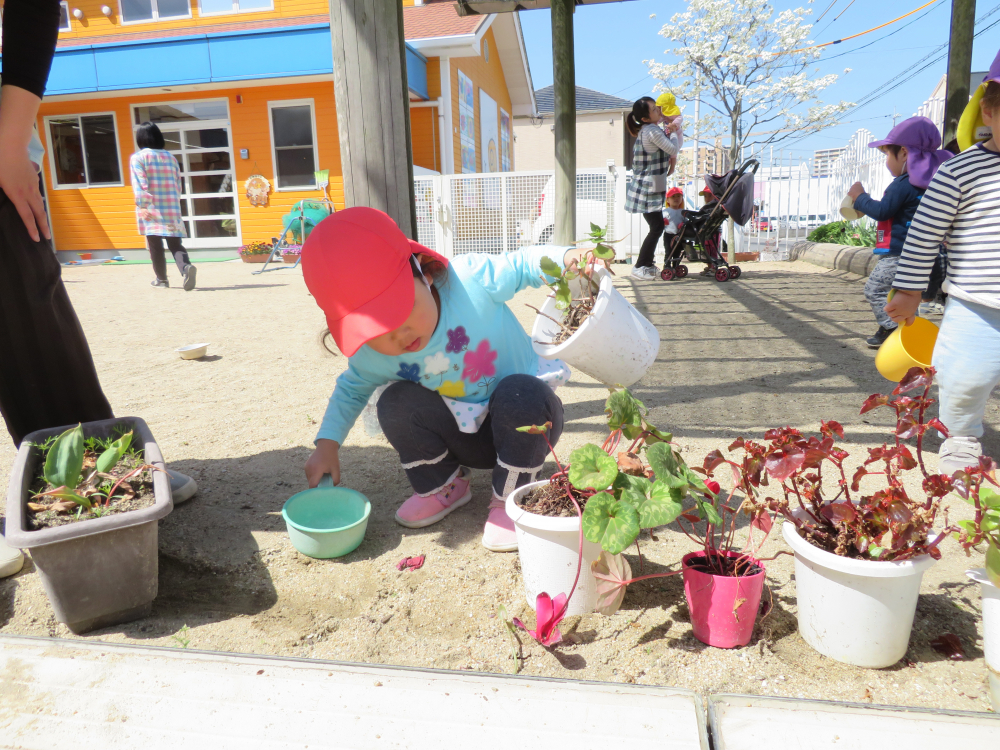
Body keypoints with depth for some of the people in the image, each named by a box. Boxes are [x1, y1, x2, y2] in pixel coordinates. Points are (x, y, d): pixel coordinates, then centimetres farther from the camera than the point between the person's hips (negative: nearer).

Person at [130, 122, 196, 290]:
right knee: (175, 244, 1)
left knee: (155, 246, 6)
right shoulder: (170, 157, 12)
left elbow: (139, 185, -11)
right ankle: (186, 267, -27)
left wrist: (142, 206, -14)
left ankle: (161, 279, 13)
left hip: (150, 211, -3)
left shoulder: (137, 157, -1)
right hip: (172, 210, 3)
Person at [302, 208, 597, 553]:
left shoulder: (470, 280, -29)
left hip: (524, 423, -2)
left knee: (519, 394, -36)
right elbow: (351, 388, 7)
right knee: (396, 401, -21)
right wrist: (327, 444, -3)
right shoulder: (373, 355, -16)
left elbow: (523, 264, -12)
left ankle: (510, 498, -10)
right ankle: (441, 486, 5)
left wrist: (568, 257, -31)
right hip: (466, 436, 3)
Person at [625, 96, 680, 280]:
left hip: (646, 187, 10)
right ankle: (640, 267, -3)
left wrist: (667, 133, 6)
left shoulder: (646, 130, 13)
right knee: (657, 227, -8)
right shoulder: (653, 131, -17)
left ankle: (647, 265, 19)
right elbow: (673, 151, -14)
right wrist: (673, 133, 1)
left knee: (657, 226, 13)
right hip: (648, 190, -10)